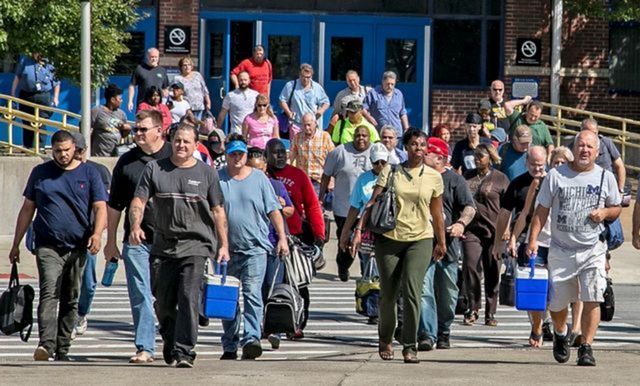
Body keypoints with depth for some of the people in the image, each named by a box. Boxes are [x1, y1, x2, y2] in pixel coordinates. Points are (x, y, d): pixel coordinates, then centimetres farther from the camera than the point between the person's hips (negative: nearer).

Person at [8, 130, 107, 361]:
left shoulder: (89, 174, 8)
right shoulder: (40, 173, 10)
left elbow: (100, 208, 2)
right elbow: (27, 209, 14)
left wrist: (97, 233, -18)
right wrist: (16, 244, 13)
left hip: (77, 247, 1)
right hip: (48, 246, -1)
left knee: (70, 301, 7)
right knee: (49, 294, -17)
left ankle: (63, 349, 16)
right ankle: (46, 345, -29)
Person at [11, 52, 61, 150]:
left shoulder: (49, 65, 6)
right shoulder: (24, 62, 9)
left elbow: (56, 83, 15)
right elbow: (17, 77, 12)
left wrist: (56, 97, 7)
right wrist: (12, 94, 8)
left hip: (43, 97, -2)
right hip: (26, 96, 2)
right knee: (27, 123, 5)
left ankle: (40, 147, -6)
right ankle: (27, 147, 12)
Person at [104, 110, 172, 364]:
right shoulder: (127, 162, 9)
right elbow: (115, 206, 14)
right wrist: (111, 241, 13)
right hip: (136, 241, 2)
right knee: (140, 296, -2)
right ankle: (145, 347, 0)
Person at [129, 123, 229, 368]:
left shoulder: (206, 173, 7)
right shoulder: (154, 169, 8)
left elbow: (217, 211, 9)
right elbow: (139, 201, 3)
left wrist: (223, 245, 4)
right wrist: (135, 226, -16)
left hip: (196, 245, -2)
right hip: (165, 245, 2)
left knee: (188, 298, -14)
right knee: (163, 302, 8)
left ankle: (184, 351, -16)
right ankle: (169, 342, 33)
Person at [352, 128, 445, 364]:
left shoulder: (433, 177, 5)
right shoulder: (390, 172, 2)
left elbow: (437, 213, 12)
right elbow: (372, 203, -2)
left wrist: (441, 242, 17)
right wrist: (359, 230, -12)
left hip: (420, 240, -1)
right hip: (389, 238, 1)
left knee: (412, 291, -16)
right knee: (388, 294, 8)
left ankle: (409, 347, -11)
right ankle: (385, 339, 31)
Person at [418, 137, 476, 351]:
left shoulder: (454, 180, 2)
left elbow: (470, 207, -6)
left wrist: (461, 223, -24)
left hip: (448, 243, -1)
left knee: (447, 293, 8)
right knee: (424, 290, -12)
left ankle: (443, 333, 23)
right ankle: (427, 335, -18)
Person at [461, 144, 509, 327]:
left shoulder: (500, 179, 3)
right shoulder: (467, 177, 12)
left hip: (493, 231, -2)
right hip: (471, 230, 2)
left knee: (492, 273, 2)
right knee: (470, 267, -10)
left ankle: (491, 312, 11)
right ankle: (472, 310, 2)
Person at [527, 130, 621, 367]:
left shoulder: (606, 178, 4)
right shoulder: (556, 175, 1)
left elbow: (616, 209, 14)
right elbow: (542, 210, 4)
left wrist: (605, 212, -9)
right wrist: (533, 239, -5)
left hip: (593, 249, 0)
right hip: (561, 249, 0)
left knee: (592, 299, -13)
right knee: (557, 301, 7)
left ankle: (586, 347, -7)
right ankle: (560, 334, 37)